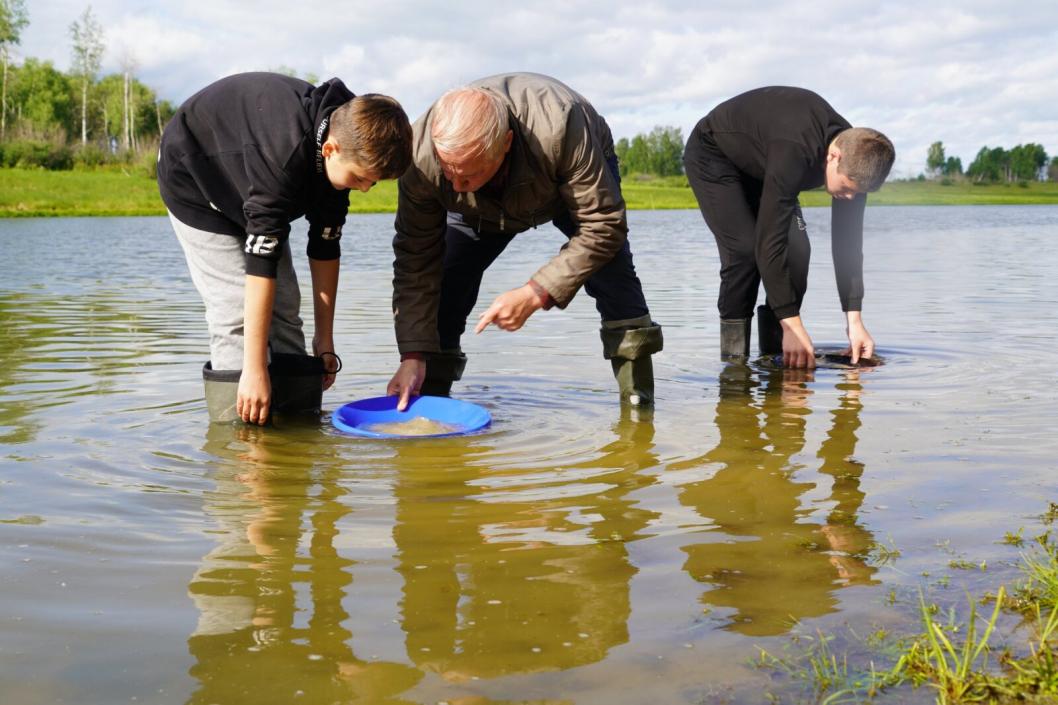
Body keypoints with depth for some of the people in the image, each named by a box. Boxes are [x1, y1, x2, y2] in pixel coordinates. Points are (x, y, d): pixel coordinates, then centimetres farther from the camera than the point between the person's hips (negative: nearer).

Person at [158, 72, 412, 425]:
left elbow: (325, 246, -11)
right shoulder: (285, 156, -43)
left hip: (245, 182, 7)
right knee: (237, 310, -16)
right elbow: (261, 262, -42)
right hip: (195, 179, -7)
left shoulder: (346, 141, -19)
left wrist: (325, 340, -8)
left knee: (284, 306, 1)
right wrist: (255, 370, -41)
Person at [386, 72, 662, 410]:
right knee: (444, 276, -16)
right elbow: (416, 261, -28)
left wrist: (536, 293, -44)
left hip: (572, 183, -2)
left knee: (610, 270, -24)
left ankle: (639, 404, -14)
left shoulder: (560, 127, -47)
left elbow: (603, 226, -38)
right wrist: (412, 356, -32)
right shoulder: (421, 156, -37)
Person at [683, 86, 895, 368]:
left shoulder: (854, 160, -20)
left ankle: (776, 353, 0)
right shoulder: (794, 151, -43)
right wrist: (792, 325, -43)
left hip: (758, 166, 7)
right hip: (711, 155, -7)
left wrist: (854, 321, -18)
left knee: (797, 246, -10)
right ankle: (734, 356, -12)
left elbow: (848, 242, -13)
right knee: (745, 248, -23)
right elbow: (769, 241, -44)